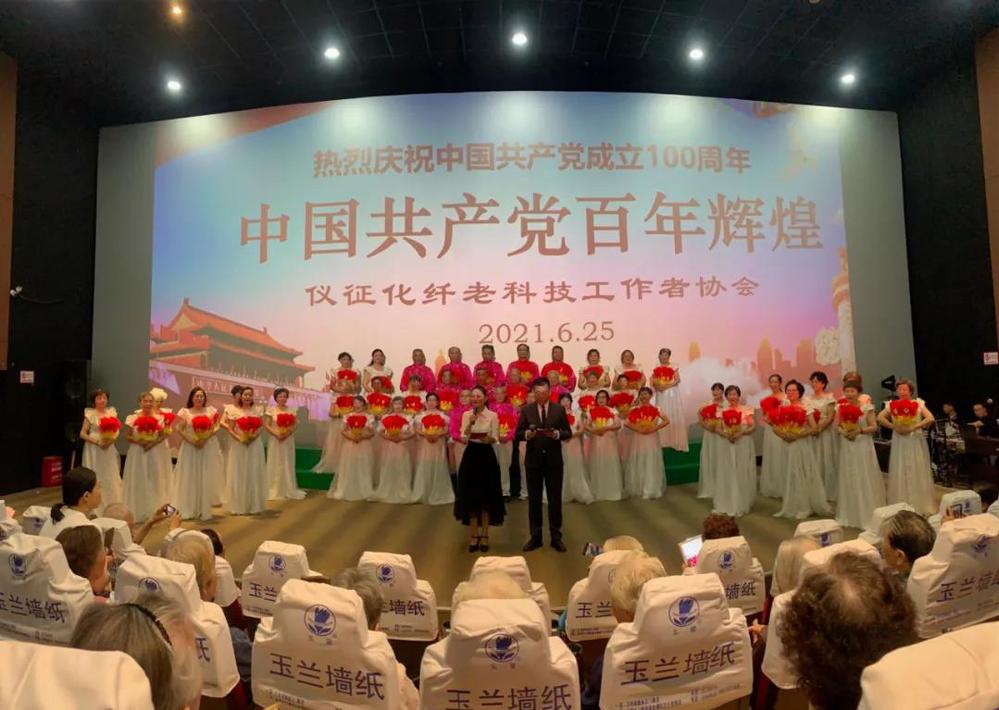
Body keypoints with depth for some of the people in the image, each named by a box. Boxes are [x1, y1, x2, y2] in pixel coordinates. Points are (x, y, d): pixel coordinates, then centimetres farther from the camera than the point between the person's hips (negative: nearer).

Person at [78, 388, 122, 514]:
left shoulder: (112, 412, 6)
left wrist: (112, 439, -14)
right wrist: (97, 441, -16)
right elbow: (82, 434, -4)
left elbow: (117, 430, 7)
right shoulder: (90, 414, -4)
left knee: (111, 478, 4)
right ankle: (96, 510, 7)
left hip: (109, 449, 3)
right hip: (94, 449, -3)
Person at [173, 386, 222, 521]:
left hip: (209, 447, 1)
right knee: (190, 478, 1)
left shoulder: (211, 411, 6)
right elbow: (180, 430, -2)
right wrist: (191, 440, -16)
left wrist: (205, 438, -15)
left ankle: (205, 510, 9)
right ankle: (188, 510, 9)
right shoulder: (185, 412, 4)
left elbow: (216, 428, 0)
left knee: (207, 478, 1)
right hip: (190, 447, -1)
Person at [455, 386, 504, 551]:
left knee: (486, 497, 4)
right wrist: (470, 423, -19)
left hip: (487, 457, -1)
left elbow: (495, 438, -3)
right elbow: (463, 439, -6)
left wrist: (489, 439, -24)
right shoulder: (466, 414, 3)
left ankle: (484, 535, 15)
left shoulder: (493, 415, -1)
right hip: (470, 456, 1)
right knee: (470, 496, 4)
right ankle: (473, 535, 14)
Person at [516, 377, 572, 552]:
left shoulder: (559, 409, 0)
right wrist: (527, 434, -23)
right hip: (533, 460, 0)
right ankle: (535, 536, 19)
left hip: (553, 460, 0)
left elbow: (568, 433, 0)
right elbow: (518, 434, -2)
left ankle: (556, 537, 17)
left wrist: (556, 434, -20)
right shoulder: (526, 410, 0)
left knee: (555, 499, 6)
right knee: (534, 499, 8)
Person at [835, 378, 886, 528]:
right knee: (849, 479, 9)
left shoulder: (866, 407, -6)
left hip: (863, 446, -3)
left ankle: (868, 513, 14)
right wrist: (843, 431, -15)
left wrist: (860, 430, -22)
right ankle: (850, 514, 20)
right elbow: (836, 426, 6)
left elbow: (874, 426, -7)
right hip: (847, 446, 3)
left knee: (865, 479, 1)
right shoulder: (840, 407, 4)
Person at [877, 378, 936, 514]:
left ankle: (920, 506, 16)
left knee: (917, 472, 5)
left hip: (916, 442, -1)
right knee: (900, 473, 5)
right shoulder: (892, 405, 0)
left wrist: (913, 427, -20)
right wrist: (894, 427, -19)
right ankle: (901, 507, 13)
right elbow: (880, 417, -10)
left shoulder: (918, 403, -3)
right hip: (899, 442, 1)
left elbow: (930, 418, -16)